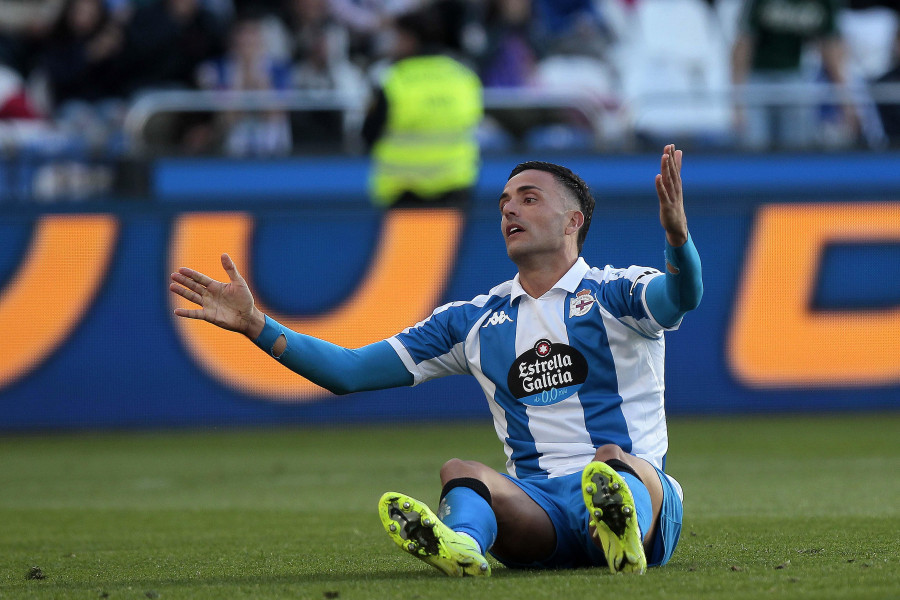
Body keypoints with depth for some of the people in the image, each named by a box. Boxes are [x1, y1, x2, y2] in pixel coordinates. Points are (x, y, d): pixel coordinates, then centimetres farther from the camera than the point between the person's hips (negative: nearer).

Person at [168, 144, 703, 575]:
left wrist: (676, 232, -40)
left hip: (640, 484, -2)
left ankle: (623, 536, -73)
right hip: (535, 505, 2)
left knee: (613, 460, -38)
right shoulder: (475, 321, 21)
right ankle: (461, 545, -65)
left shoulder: (614, 293, 7)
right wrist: (255, 324, 9)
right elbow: (351, 371, 20)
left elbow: (680, 299, -18)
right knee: (461, 472, -29)